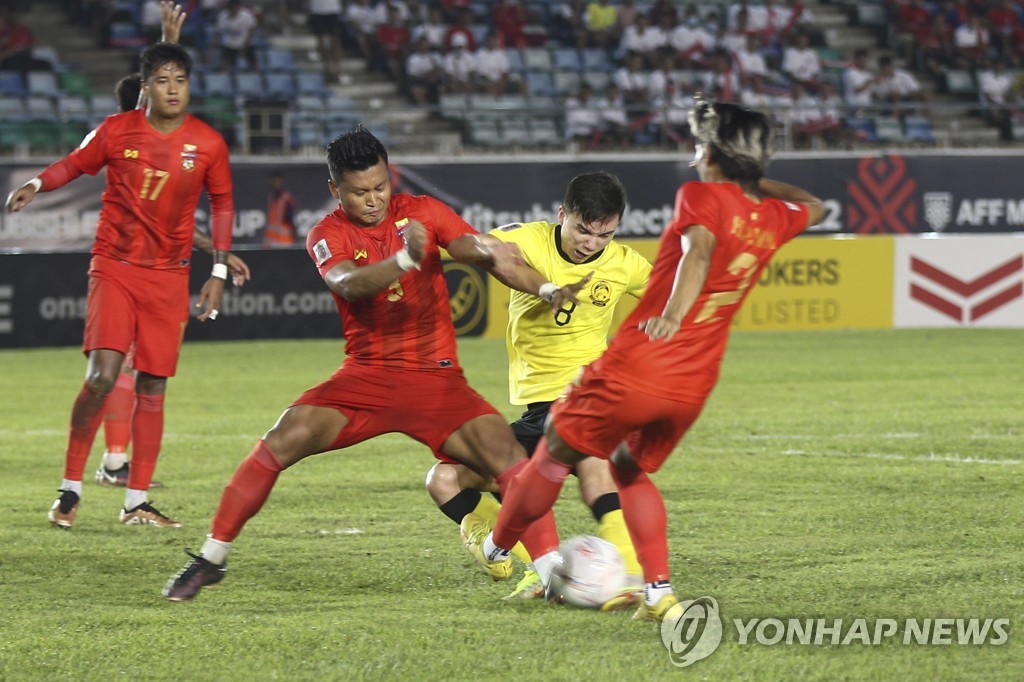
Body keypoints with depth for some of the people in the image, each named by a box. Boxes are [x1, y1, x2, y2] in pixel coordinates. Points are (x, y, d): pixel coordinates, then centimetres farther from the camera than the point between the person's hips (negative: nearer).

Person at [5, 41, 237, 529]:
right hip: (114, 267, -2)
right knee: (103, 374, -17)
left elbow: (221, 203, 10)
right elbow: (75, 163, 10)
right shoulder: (117, 131, -4)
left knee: (152, 387, 2)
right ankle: (69, 489, -4)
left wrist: (218, 273, 6)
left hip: (169, 277, 2)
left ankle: (136, 502, 10)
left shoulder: (208, 144, -2)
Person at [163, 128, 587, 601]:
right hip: (367, 376, 0)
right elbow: (349, 285, -24)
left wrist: (548, 290, -29)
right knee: (282, 441, -17)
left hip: (437, 380, 0)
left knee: (505, 452, -21)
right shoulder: (327, 236, -2)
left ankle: (551, 570, -15)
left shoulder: (422, 212, 1)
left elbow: (482, 252, -12)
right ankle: (211, 559, -5)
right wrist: (405, 259, -42)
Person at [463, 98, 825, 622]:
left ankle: (497, 545, 35)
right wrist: (757, 183, 31)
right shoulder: (773, 218, 9)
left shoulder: (702, 196, -9)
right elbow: (813, 206, 33)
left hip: (636, 366, -6)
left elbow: (700, 247, -31)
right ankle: (659, 589, 10)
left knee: (559, 449, 17)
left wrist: (673, 314, -46)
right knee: (631, 468, 25)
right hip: (695, 384, 6)